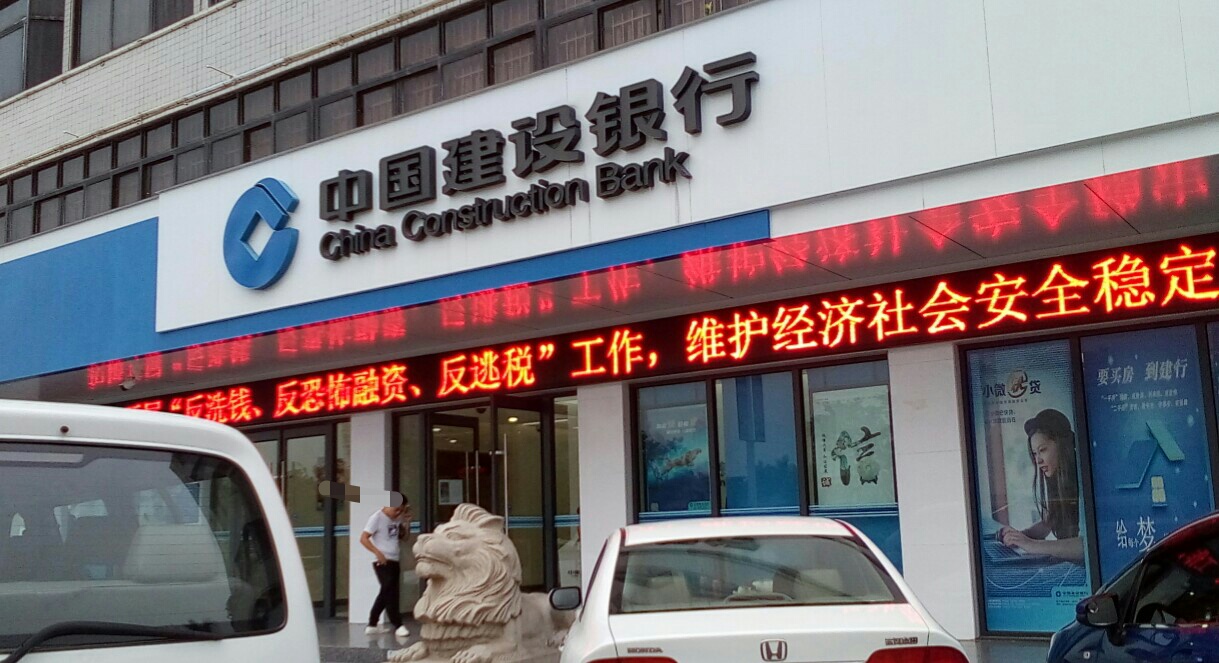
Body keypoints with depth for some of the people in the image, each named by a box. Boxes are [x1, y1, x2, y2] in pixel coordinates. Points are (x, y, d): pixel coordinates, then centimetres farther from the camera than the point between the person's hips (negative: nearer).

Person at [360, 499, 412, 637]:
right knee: (389, 592, -9)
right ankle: (398, 626, -7)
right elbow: (363, 538, -13)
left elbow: (403, 535, 17)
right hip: (382, 562, -8)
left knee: (386, 593, 12)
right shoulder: (378, 517, -11)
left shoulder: (397, 518, 7)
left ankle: (373, 625, 22)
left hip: (394, 561, 8)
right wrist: (377, 553, -23)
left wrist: (407, 520, 1)